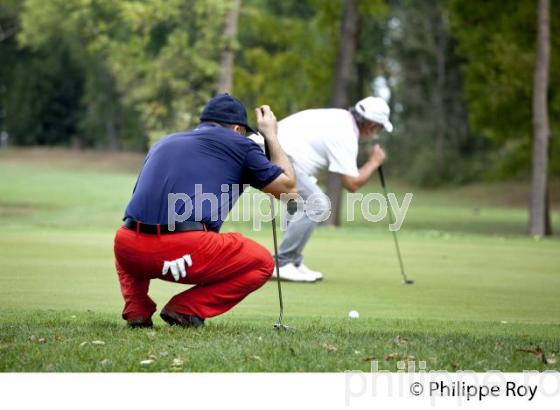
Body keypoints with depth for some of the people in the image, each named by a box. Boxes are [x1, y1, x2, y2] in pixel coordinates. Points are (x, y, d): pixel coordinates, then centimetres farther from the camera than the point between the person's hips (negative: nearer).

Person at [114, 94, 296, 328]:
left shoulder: (164, 142, 29)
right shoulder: (238, 143, 15)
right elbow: (288, 188, 22)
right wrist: (271, 136, 35)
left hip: (130, 251, 5)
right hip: (186, 250, -5)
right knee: (262, 262, 19)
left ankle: (136, 310, 14)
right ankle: (185, 309, 3)